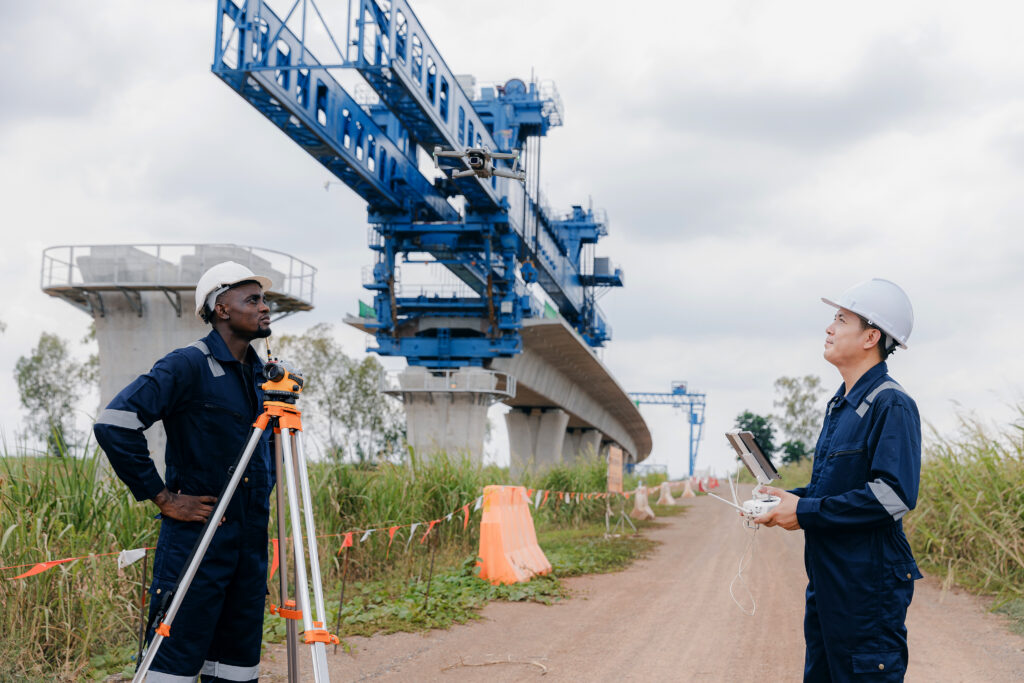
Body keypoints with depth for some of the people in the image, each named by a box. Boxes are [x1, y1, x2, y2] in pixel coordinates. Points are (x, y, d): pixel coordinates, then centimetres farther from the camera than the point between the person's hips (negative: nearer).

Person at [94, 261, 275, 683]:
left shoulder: (260, 373, 13)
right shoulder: (187, 367, -12)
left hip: (250, 544, 8)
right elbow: (114, 424, -20)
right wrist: (163, 497, -16)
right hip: (196, 538, -7)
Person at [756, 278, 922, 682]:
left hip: (869, 584, -10)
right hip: (827, 579, 10)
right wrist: (789, 497, 6)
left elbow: (893, 497, -24)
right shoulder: (840, 405, 15)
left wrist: (805, 512, -19)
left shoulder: (892, 405, -15)